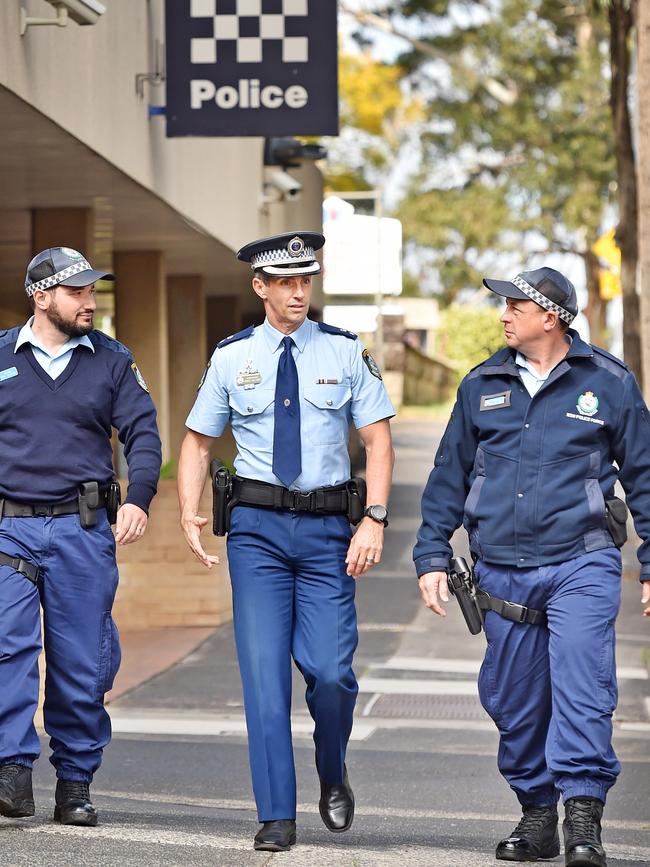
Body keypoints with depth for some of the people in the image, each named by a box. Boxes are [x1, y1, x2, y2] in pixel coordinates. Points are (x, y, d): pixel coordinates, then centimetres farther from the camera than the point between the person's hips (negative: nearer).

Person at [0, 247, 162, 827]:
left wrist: (139, 498, -13)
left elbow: (143, 432, 4)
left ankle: (75, 783, 11)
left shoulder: (112, 361, 9)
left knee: (82, 660, 2)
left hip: (83, 528, 1)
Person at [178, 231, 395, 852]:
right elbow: (197, 443, 11)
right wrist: (188, 514, -5)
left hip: (326, 527, 0)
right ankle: (276, 817, 3)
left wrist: (375, 518, -9)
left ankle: (333, 775, 22)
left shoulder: (344, 352, 3)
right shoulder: (232, 358, 5)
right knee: (264, 673, -4)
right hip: (257, 526, 0)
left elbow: (377, 438, 3)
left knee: (330, 670, -9)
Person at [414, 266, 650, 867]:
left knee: (581, 688, -16)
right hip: (502, 569, 4)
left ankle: (583, 816, -16)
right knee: (515, 700, 7)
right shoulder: (482, 386, 11)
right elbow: (449, 477, 16)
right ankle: (537, 814, 20)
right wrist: (432, 557, 10)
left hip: (581, 565, -4)